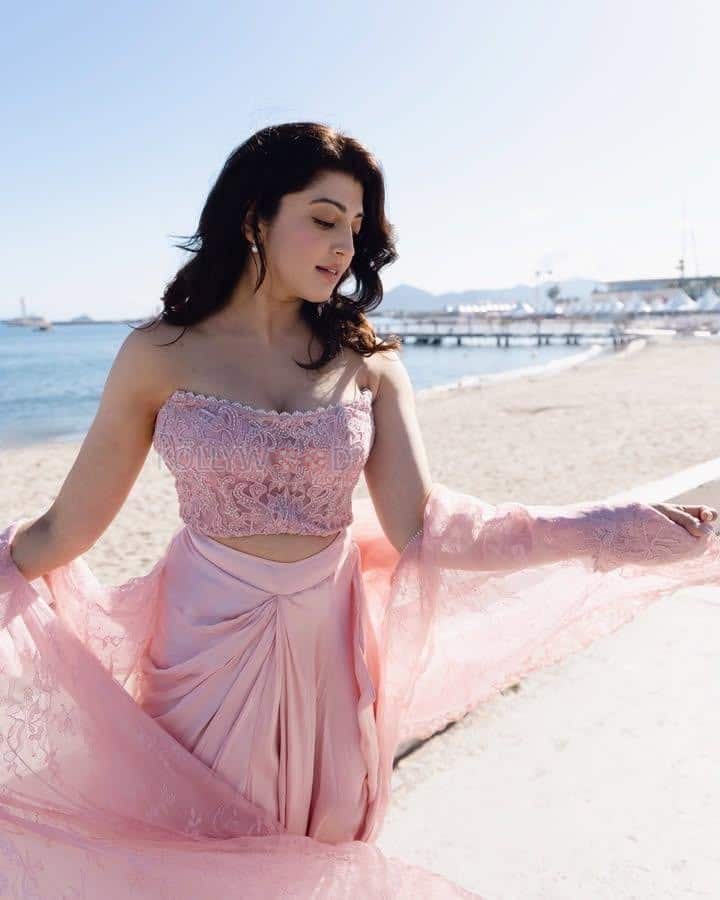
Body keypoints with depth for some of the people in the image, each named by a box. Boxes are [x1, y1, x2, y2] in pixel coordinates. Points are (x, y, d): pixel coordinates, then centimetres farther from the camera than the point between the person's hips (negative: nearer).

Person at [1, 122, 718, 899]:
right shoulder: (158, 355, -7)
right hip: (207, 652, -1)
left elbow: (423, 530, -12)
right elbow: (65, 528, -3)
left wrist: (618, 531, -19)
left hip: (329, 649, 2)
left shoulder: (367, 362, -3)